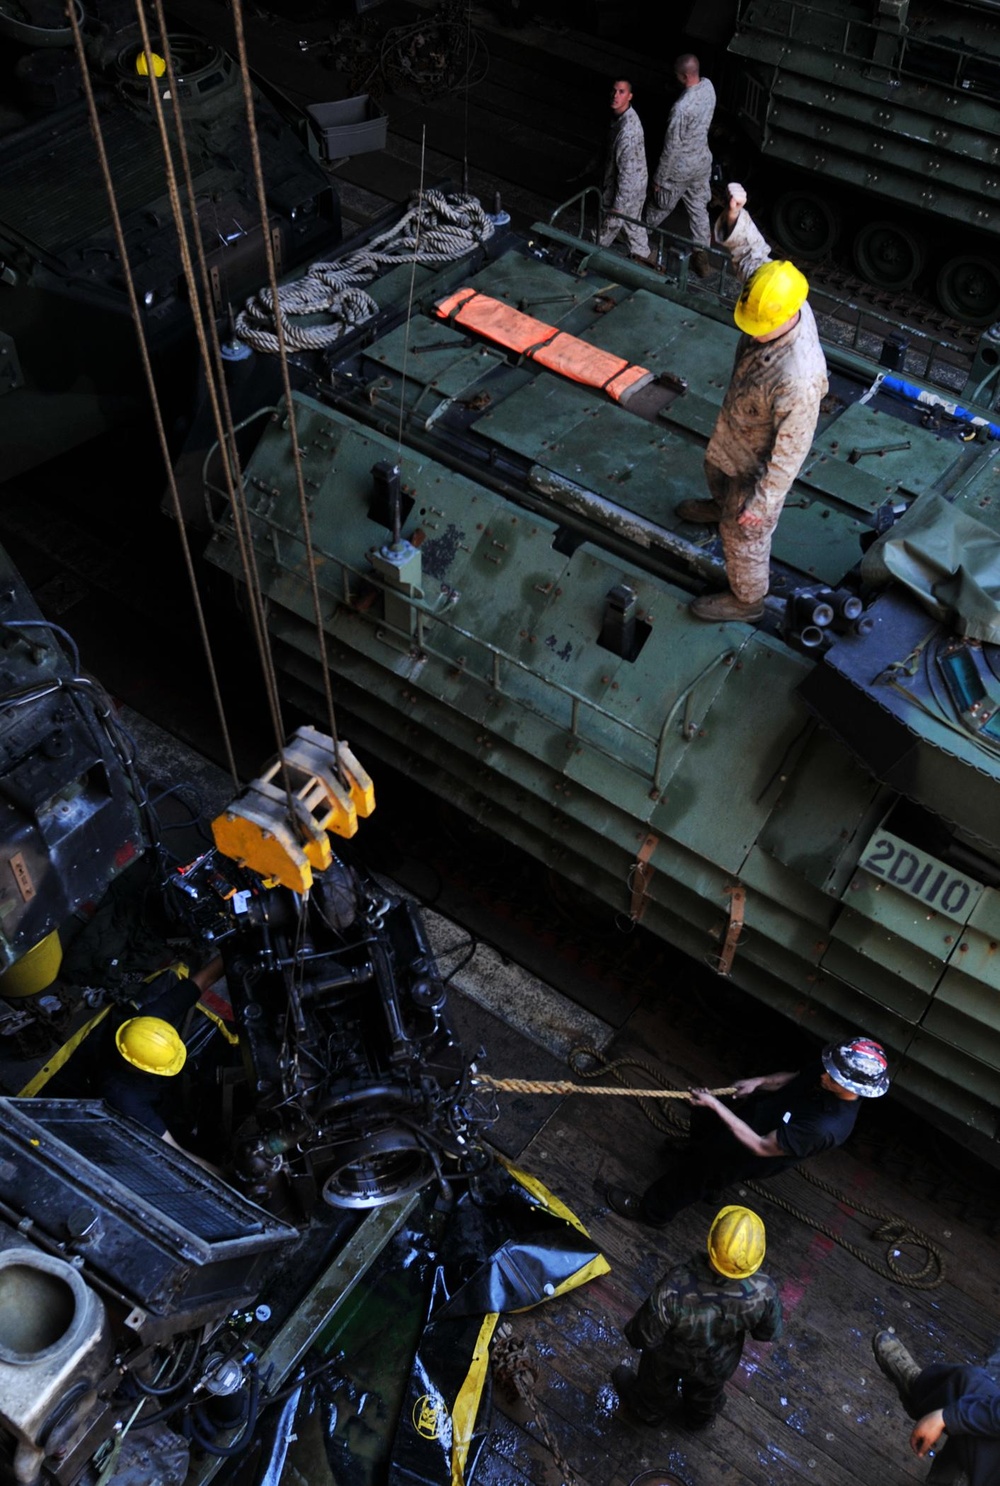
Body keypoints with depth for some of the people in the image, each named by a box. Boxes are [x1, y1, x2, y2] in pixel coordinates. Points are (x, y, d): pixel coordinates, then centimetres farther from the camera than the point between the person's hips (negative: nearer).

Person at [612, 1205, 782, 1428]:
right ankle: (700, 1418, 69)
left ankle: (647, 1409, 65)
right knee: (707, 1392, 38)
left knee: (657, 1385, 35)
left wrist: (632, 1334, -6)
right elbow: (769, 1333, -15)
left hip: (671, 1356, -2)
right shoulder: (764, 1292, -38)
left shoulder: (675, 1290, -46)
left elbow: (646, 1337, -29)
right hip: (718, 1364, 2)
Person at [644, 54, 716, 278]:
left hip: (681, 167, -6)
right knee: (699, 208, 19)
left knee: (660, 207, 19)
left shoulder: (681, 108, -35)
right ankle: (702, 256, 28)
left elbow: (672, 148, -26)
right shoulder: (708, 86, -10)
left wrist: (659, 178, -14)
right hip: (702, 161, 7)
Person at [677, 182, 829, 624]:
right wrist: (734, 215, -26)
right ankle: (720, 507, 74)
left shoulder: (798, 380, -45)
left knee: (743, 532, 17)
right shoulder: (772, 299, -25)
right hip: (731, 429, 8)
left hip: (758, 461, -8)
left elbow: (790, 451, -32)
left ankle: (746, 599, 45)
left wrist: (761, 502, -22)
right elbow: (752, 251, -7)